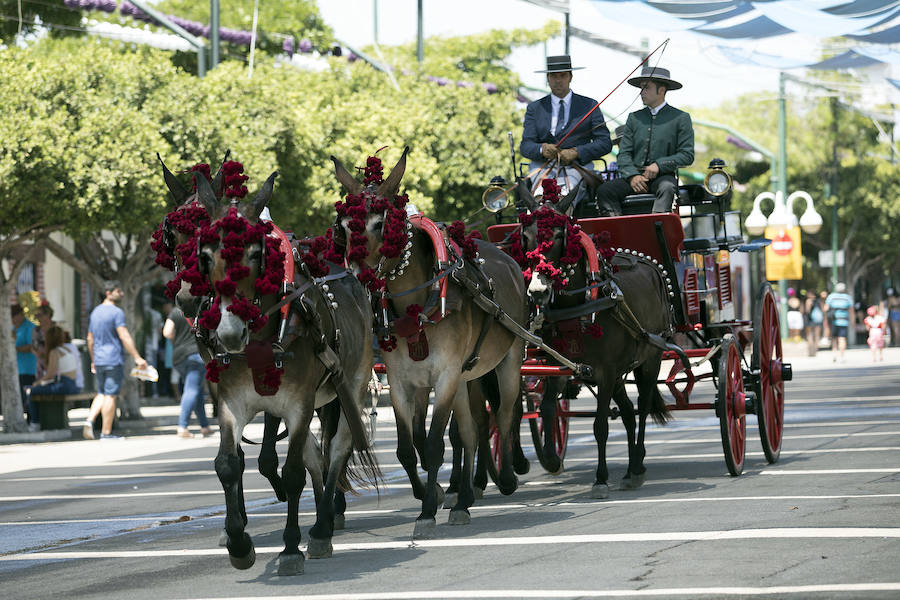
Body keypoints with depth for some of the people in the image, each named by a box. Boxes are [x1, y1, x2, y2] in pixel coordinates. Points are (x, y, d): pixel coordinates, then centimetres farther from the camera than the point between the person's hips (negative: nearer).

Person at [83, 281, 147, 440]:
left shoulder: (95, 312, 14)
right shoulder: (116, 312, -12)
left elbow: (90, 339, 19)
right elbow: (124, 337, -19)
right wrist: (137, 358, -18)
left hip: (99, 361, 7)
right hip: (114, 360, -7)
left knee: (101, 394, 17)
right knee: (110, 395, -3)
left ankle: (90, 420, -3)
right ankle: (106, 432, 0)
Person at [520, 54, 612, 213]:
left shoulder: (589, 105, 17)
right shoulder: (534, 108, 21)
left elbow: (605, 142, 9)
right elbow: (525, 146, 11)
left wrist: (576, 152, -8)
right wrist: (542, 149, -14)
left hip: (576, 165, -1)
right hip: (543, 166, 1)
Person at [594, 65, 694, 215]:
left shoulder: (681, 118, 8)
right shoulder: (634, 118, 18)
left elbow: (687, 155, 2)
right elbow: (624, 154, 11)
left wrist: (659, 165, -12)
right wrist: (632, 176, -9)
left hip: (663, 176, -3)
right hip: (635, 175, 3)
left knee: (666, 188, -39)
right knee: (604, 191, -24)